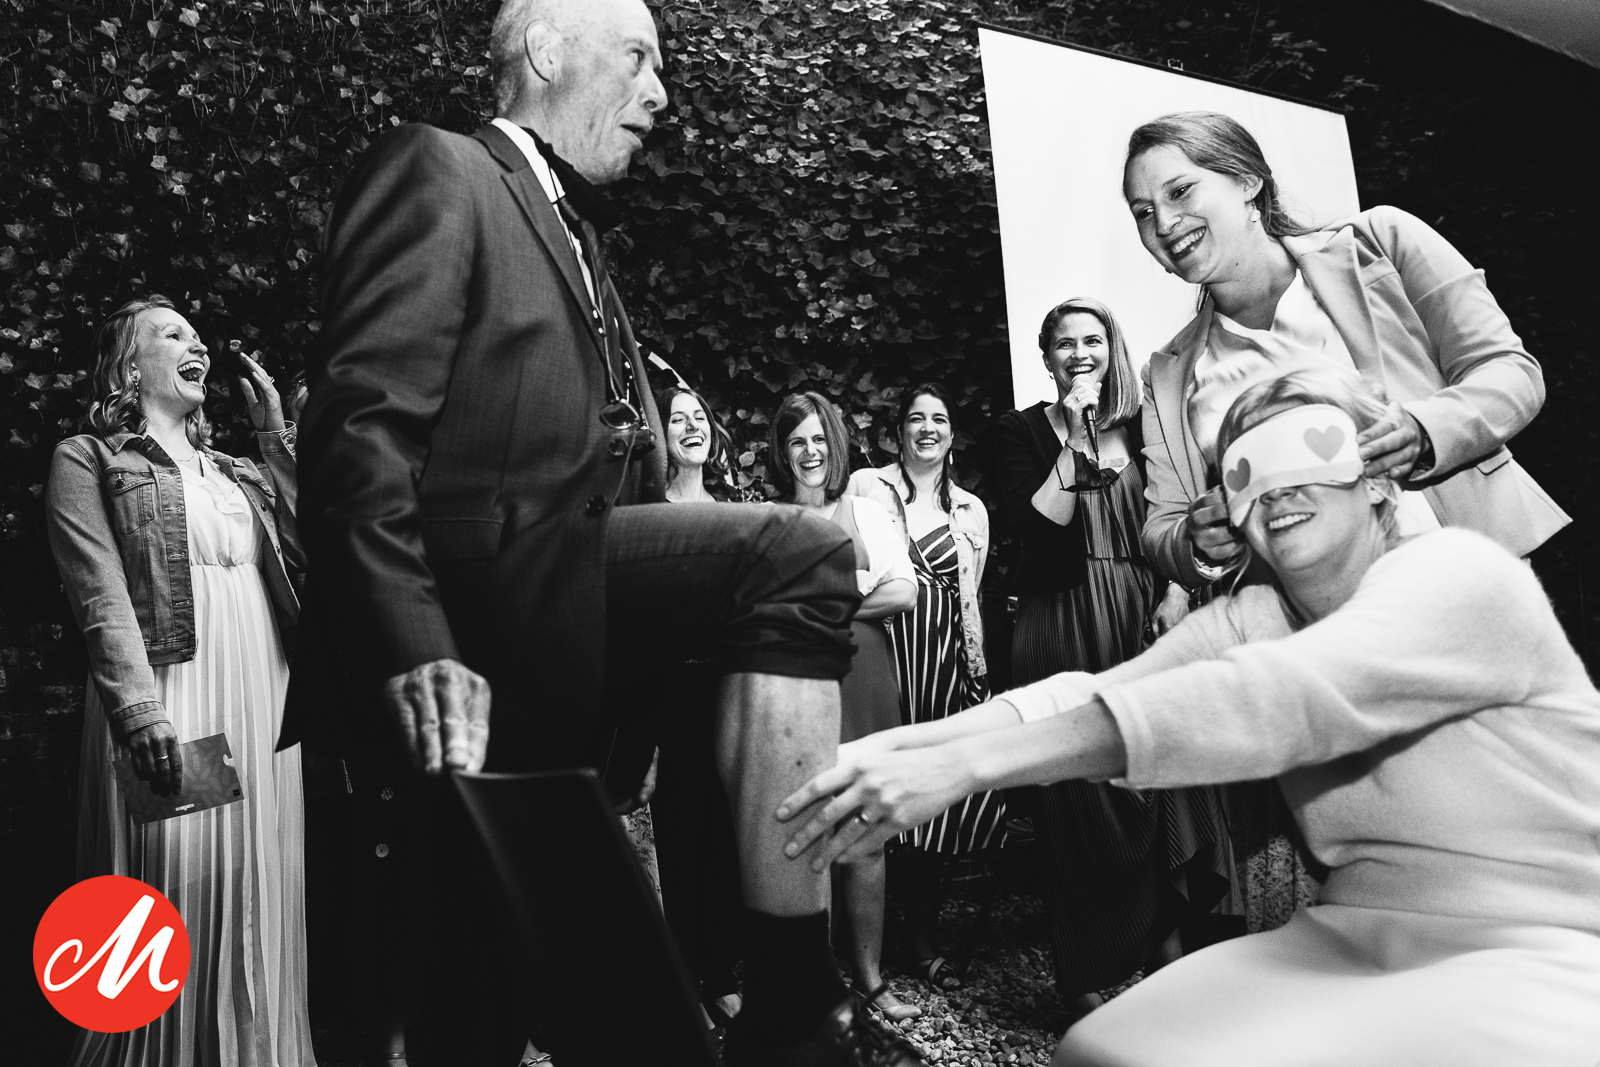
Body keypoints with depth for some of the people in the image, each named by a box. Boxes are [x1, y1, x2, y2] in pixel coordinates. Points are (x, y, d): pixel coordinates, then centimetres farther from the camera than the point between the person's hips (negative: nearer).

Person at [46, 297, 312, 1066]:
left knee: (259, 902, 8)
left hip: (264, 708, 5)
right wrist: (141, 713, -22)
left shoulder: (240, 473, 23)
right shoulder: (87, 460, 6)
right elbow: (102, 600, -8)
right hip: (168, 709, -5)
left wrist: (275, 432, 9)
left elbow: (313, 547, 6)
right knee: (174, 897, -4)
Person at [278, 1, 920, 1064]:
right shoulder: (437, 170, 2)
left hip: (557, 614, 8)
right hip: (477, 588, -8)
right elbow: (360, 422, -12)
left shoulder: (581, 242, 27)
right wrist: (412, 645, -22)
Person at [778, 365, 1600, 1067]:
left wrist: (967, 764, -36)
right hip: (1357, 946, 5)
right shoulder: (1248, 622, 5)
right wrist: (907, 744, -29)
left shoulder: (1464, 572, -14)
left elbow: (1259, 702, -30)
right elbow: (1087, 694, -10)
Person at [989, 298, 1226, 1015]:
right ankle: (1087, 975, 13)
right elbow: (1038, 527, -12)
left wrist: (1177, 590, -5)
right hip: (1063, 628, -3)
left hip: (1143, 620, 4)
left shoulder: (1139, 425, 12)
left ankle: (1164, 931, 26)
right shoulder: (1020, 432, 2)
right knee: (1081, 789, 0)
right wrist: (1074, 440, -12)